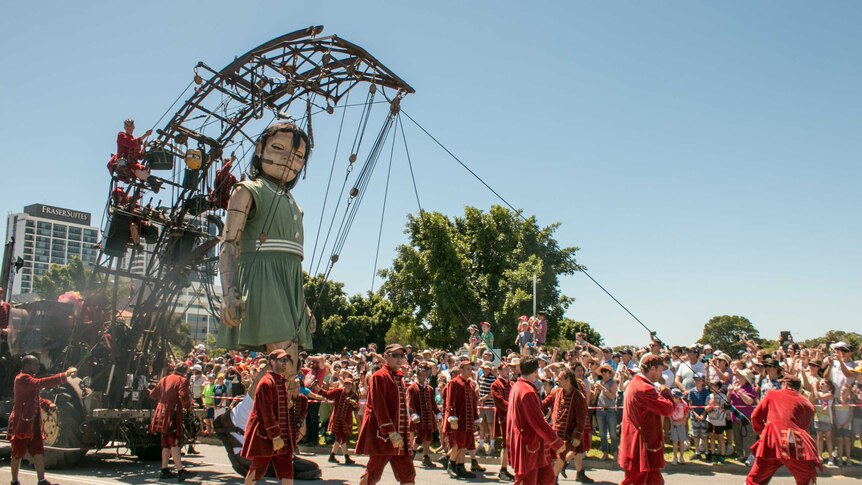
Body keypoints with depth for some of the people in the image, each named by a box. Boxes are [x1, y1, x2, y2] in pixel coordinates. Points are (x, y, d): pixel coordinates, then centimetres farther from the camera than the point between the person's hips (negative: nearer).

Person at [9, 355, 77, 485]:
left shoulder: (29, 379, 17)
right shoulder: (22, 379, -15)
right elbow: (41, 383, -32)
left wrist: (48, 404, 3)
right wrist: (64, 376, -38)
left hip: (33, 423, 9)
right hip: (21, 423, -9)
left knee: (39, 452, 4)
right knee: (18, 454, 5)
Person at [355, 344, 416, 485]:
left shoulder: (399, 377, 15)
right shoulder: (379, 376, -10)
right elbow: (379, 407, -18)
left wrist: (406, 430, 14)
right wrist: (391, 432, -22)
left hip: (400, 435, 8)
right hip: (383, 434, -8)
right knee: (373, 472, 2)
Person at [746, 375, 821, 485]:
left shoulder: (772, 394, 15)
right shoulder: (808, 405, 16)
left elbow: (755, 416, 15)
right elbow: (805, 428, 18)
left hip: (771, 443, 0)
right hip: (796, 445, 1)